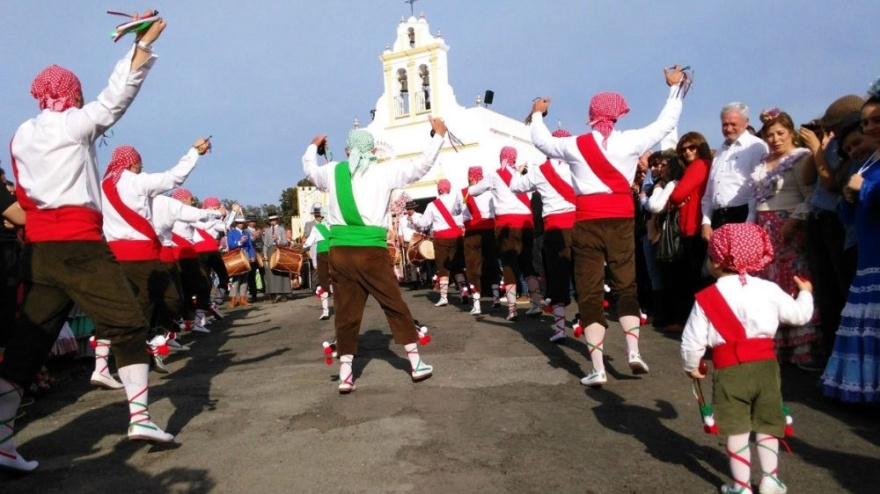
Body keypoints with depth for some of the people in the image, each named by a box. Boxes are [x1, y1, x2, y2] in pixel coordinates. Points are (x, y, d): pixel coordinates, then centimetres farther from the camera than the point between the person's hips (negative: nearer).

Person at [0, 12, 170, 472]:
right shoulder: (72, 124, -1)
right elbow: (117, 96, -2)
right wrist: (144, 42, 0)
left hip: (37, 246, 7)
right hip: (79, 244, -7)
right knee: (127, 325, 2)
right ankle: (140, 415, 2)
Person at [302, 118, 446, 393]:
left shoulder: (333, 172, 8)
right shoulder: (384, 174, 0)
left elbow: (309, 170, 29)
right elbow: (421, 167, 5)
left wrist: (313, 146, 47)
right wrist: (438, 136, 16)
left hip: (340, 252, 3)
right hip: (371, 252, -2)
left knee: (346, 312, 9)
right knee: (395, 305, 9)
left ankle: (345, 375, 10)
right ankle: (416, 363, 16)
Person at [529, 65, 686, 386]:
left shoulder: (575, 146, 0)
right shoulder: (630, 142, -1)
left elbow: (540, 140, 17)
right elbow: (666, 123, 14)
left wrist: (537, 114, 36)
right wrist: (676, 87, 28)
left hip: (587, 223, -1)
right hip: (621, 221, 1)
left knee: (589, 293, 3)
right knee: (626, 286, 15)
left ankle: (597, 369, 1)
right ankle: (633, 350, 1)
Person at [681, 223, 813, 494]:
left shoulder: (707, 298, -7)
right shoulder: (769, 290, 0)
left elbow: (692, 340, -5)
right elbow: (799, 315, 14)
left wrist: (691, 366, 13)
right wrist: (805, 293, 35)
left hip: (730, 370, -3)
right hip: (766, 365, 3)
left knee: (737, 430, 8)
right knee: (767, 425, 19)